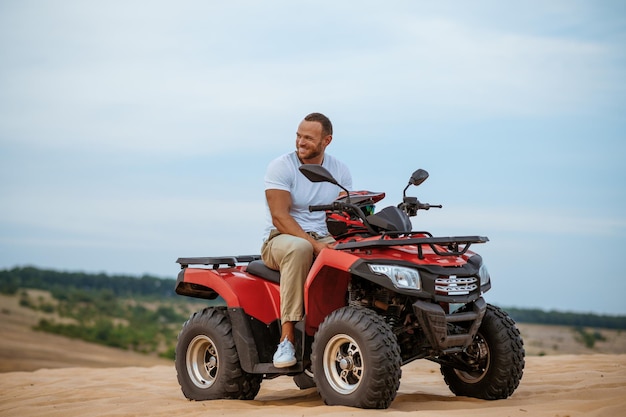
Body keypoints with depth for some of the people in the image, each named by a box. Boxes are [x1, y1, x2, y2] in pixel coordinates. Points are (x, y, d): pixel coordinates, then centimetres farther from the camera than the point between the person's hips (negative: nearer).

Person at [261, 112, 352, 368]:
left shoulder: (339, 171, 8)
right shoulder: (281, 167, -7)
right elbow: (279, 217, -16)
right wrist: (314, 243, -27)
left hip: (325, 241, 4)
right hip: (281, 239, -4)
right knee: (299, 248, -40)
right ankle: (287, 337, -39)